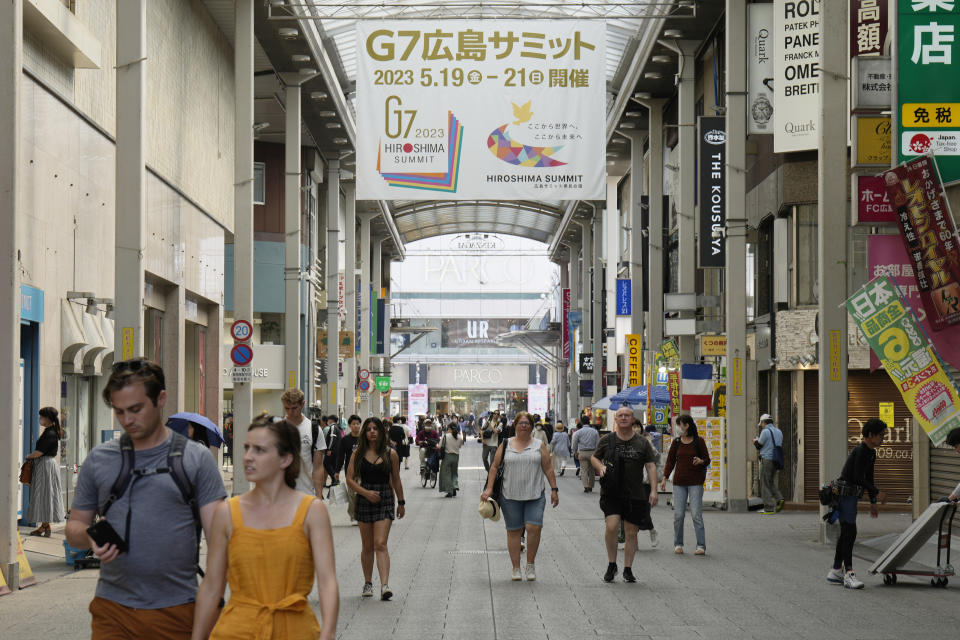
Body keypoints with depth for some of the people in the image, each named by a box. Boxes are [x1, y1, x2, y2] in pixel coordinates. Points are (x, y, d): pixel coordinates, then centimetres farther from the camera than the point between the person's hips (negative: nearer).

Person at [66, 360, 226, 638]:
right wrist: (90, 537, -10)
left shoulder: (196, 459, 2)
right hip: (112, 608, 2)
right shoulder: (98, 460, 10)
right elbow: (74, 526, 15)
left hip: (176, 611, -2)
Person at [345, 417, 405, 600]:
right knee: (367, 547, 9)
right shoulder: (358, 454, 2)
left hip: (385, 500, -2)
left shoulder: (390, 454, 1)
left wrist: (401, 502, 14)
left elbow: (396, 480, 10)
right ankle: (368, 583, 23)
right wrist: (366, 492, -13)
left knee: (380, 544, -13)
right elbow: (350, 479, 0)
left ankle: (385, 585, -21)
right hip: (364, 501, 2)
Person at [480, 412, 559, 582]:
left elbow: (548, 469, 9)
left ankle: (530, 563, 4)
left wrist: (554, 489, 4)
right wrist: (489, 488, -1)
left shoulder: (539, 445, 8)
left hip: (535, 496, 0)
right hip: (510, 496, 1)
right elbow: (494, 467, 7)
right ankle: (516, 568, 11)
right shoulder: (506, 445, 7)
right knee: (513, 530, 3)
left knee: (534, 527, -14)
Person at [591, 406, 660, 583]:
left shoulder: (642, 443, 6)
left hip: (635, 495, 1)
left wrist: (653, 490, -4)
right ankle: (611, 565, 2)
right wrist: (600, 467, -5)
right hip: (611, 493, -1)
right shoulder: (607, 440, 5)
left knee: (631, 533, 5)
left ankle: (628, 569, 18)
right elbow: (594, 457, 18)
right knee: (611, 526, -17)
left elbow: (651, 466, 5)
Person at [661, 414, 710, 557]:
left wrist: (701, 461, -18)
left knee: (696, 514, -8)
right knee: (678, 514, -1)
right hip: (679, 482, 3)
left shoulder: (699, 441, 0)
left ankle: (701, 546, -5)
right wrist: (665, 478, 3)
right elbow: (670, 462, 12)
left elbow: (707, 459, 4)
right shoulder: (676, 443, 9)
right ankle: (678, 544, 12)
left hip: (695, 482, -3)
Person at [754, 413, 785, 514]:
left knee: (765, 484, -1)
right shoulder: (779, 432, 12)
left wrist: (755, 441, 17)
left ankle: (769, 508, -3)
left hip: (766, 460, -7)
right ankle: (779, 499, -2)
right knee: (771, 482, 19)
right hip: (775, 461, 7)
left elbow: (759, 446, -7)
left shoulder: (765, 431, -11)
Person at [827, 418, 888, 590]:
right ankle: (848, 574, -17)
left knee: (846, 533, 12)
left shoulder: (871, 453, 13)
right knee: (849, 532, -13)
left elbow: (868, 478, 21)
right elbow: (858, 478, -22)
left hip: (852, 495, 10)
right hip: (845, 493, -10)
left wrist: (873, 502, 21)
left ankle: (835, 571, 18)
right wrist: (877, 493, -21)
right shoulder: (860, 451, -17)